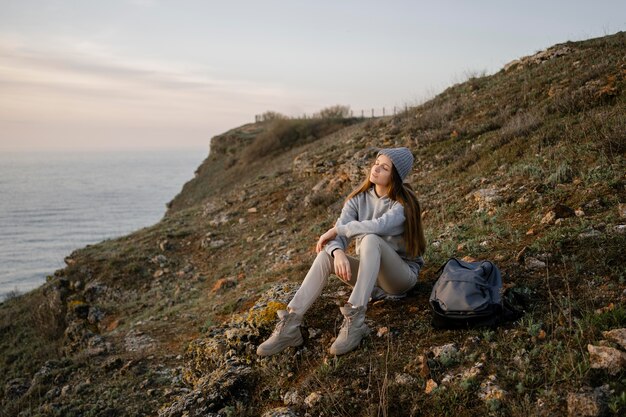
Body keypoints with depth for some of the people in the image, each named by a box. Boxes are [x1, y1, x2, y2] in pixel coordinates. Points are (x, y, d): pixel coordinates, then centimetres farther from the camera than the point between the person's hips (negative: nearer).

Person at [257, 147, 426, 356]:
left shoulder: (403, 203, -14)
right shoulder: (359, 198, 1)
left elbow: (379, 226, -35)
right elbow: (338, 234, -12)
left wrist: (336, 229, -24)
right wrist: (338, 251, -36)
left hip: (402, 274, -5)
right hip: (370, 272, 5)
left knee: (370, 239, -33)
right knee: (326, 254, -21)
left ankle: (355, 321, -41)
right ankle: (289, 325, -29)